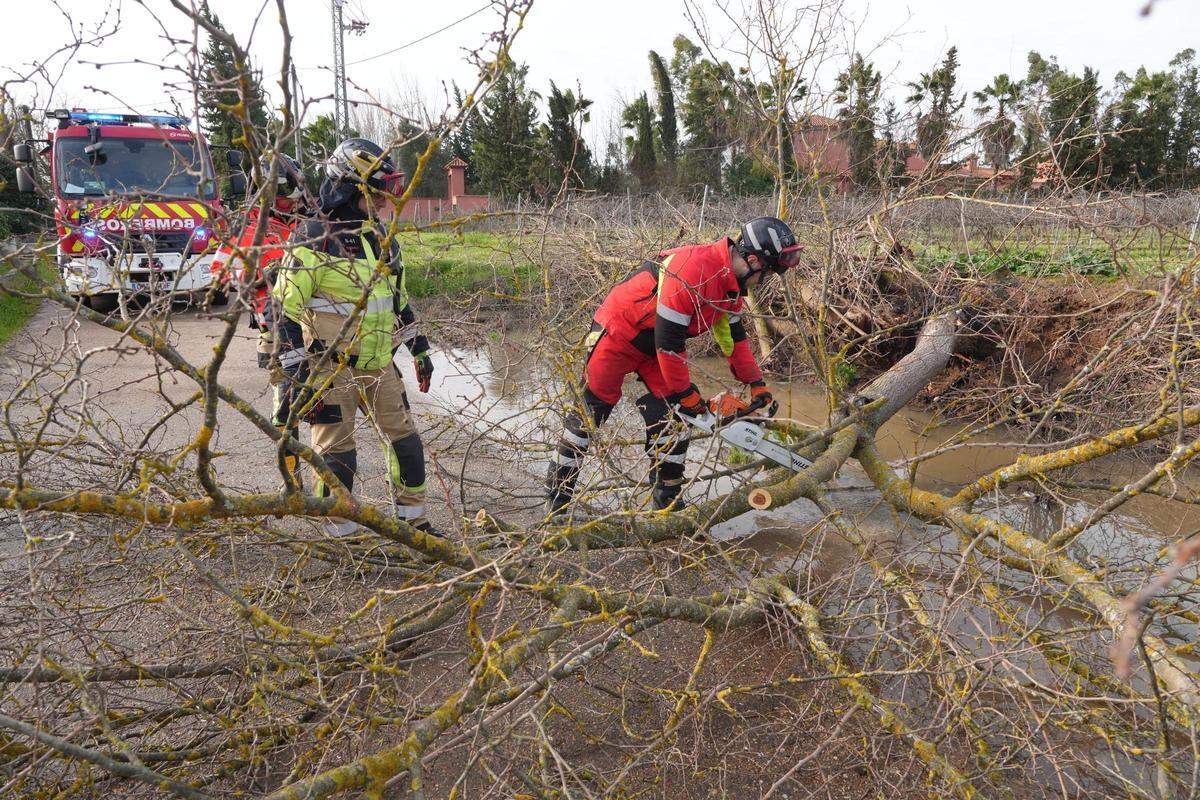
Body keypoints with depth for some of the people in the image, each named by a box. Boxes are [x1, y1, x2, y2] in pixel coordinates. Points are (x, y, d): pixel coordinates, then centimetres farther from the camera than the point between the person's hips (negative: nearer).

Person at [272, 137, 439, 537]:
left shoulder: (380, 236, 10)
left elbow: (398, 297, 20)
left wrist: (418, 348, 19)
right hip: (330, 368, -7)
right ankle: (339, 535, 18)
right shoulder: (313, 239, -14)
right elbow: (284, 309, -14)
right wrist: (297, 373, -18)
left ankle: (414, 522, 25)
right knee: (337, 454, 2)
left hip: (380, 363, 7)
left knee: (405, 439, 10)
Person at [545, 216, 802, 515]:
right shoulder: (693, 268, -33)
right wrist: (687, 394, -20)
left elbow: (734, 336, 10)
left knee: (672, 418, 2)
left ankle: (669, 500, 14)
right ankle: (557, 494, 14)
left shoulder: (731, 282, -2)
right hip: (617, 331, -8)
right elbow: (668, 340, -30)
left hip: (656, 347, 9)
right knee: (589, 412, 1)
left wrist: (758, 386, 6)